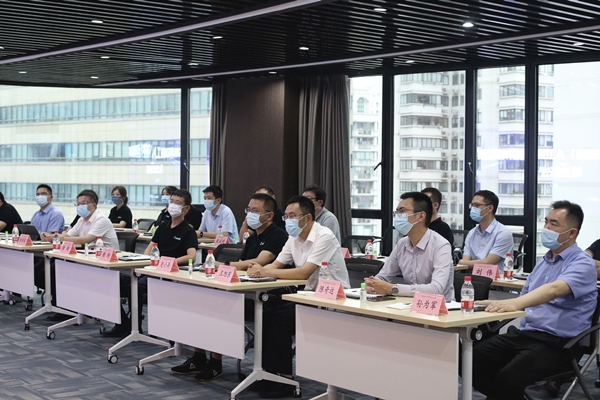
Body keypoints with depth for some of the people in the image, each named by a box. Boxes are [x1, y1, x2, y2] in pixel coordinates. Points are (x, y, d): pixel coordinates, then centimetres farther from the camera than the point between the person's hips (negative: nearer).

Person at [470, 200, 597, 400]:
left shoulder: (582, 264, -8)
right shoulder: (544, 261, 18)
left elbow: (554, 289, -29)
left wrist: (515, 303, -45)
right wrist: (501, 304, 7)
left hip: (556, 343, -8)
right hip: (523, 333, 8)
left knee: (508, 379, -32)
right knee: (471, 361, -12)